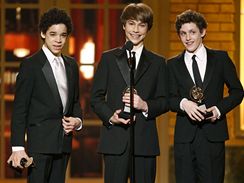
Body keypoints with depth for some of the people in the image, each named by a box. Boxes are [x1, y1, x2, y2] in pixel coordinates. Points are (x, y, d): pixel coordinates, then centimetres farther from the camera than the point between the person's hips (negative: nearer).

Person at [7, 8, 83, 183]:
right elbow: (20, 108, -8)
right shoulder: (31, 65, -6)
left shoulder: (71, 65, 13)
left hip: (63, 142, 6)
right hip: (40, 143, -6)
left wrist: (78, 120, 0)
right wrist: (18, 147, -14)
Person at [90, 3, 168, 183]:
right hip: (115, 139, -1)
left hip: (145, 141, 1)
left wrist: (145, 106, -11)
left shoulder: (157, 62, 12)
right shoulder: (109, 58, 10)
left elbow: (164, 101, 8)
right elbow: (96, 97, 7)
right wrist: (109, 116, -11)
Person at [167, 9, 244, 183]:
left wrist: (220, 108, -8)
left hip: (213, 135, -1)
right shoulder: (173, 64, 11)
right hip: (185, 136, 1)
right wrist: (183, 103, -17)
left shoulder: (221, 58, 7)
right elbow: (170, 98, 6)